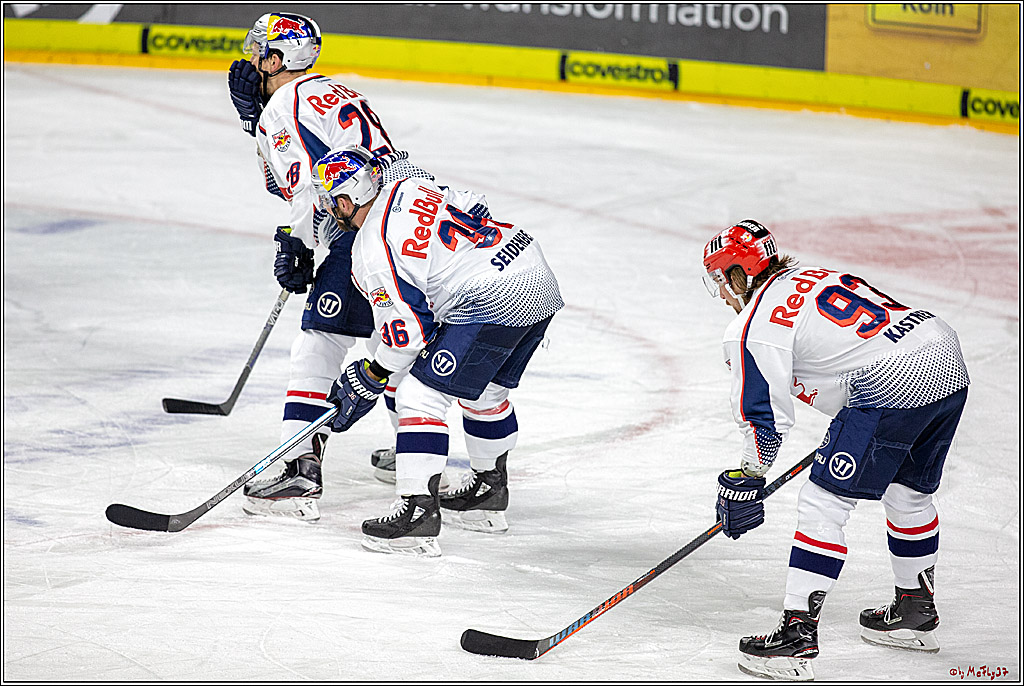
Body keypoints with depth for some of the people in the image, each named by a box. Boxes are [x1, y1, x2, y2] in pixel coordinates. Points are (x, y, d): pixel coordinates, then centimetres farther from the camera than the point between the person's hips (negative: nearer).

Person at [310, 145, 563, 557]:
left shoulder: (372, 252, -9)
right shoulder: (411, 188, 13)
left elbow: (407, 329, -10)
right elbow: (470, 209, 24)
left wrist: (368, 379, 4)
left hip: (491, 303, -10)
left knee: (420, 395, -4)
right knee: (485, 392, 27)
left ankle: (418, 513, -10)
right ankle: (489, 495, 42)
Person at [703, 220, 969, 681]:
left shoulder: (756, 326, -1)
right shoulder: (816, 277, 24)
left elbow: (767, 417, -4)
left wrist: (744, 482, 7)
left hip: (890, 386, -9)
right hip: (950, 368, 9)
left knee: (823, 503, -3)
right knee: (908, 494, 28)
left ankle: (798, 635, -7)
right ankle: (916, 614, 42)